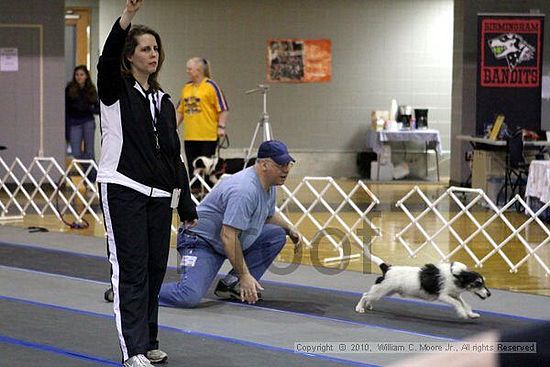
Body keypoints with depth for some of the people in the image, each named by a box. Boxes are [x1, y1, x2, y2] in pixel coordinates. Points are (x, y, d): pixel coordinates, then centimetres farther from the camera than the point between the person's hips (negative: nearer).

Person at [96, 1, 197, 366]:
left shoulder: (163, 101, 16)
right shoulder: (116, 90, 0)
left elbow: (175, 154, 16)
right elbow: (107, 59, -23)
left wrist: (187, 204, 12)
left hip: (159, 195, 6)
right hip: (123, 191, -6)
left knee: (155, 268, 8)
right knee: (131, 269, -6)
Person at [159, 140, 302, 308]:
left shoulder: (269, 185, 4)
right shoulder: (245, 190, -28)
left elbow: (269, 215, 27)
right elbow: (228, 236, -31)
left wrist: (289, 228, 10)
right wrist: (244, 275, -27)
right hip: (201, 241, -10)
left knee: (277, 234, -3)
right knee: (190, 297, -30)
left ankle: (231, 284, 0)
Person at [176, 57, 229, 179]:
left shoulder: (211, 86, -5)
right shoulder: (186, 87, 12)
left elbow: (223, 109, -7)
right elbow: (181, 110, 19)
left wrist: (221, 127, -15)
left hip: (208, 136, -6)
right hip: (190, 136, 6)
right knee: (192, 169, 8)